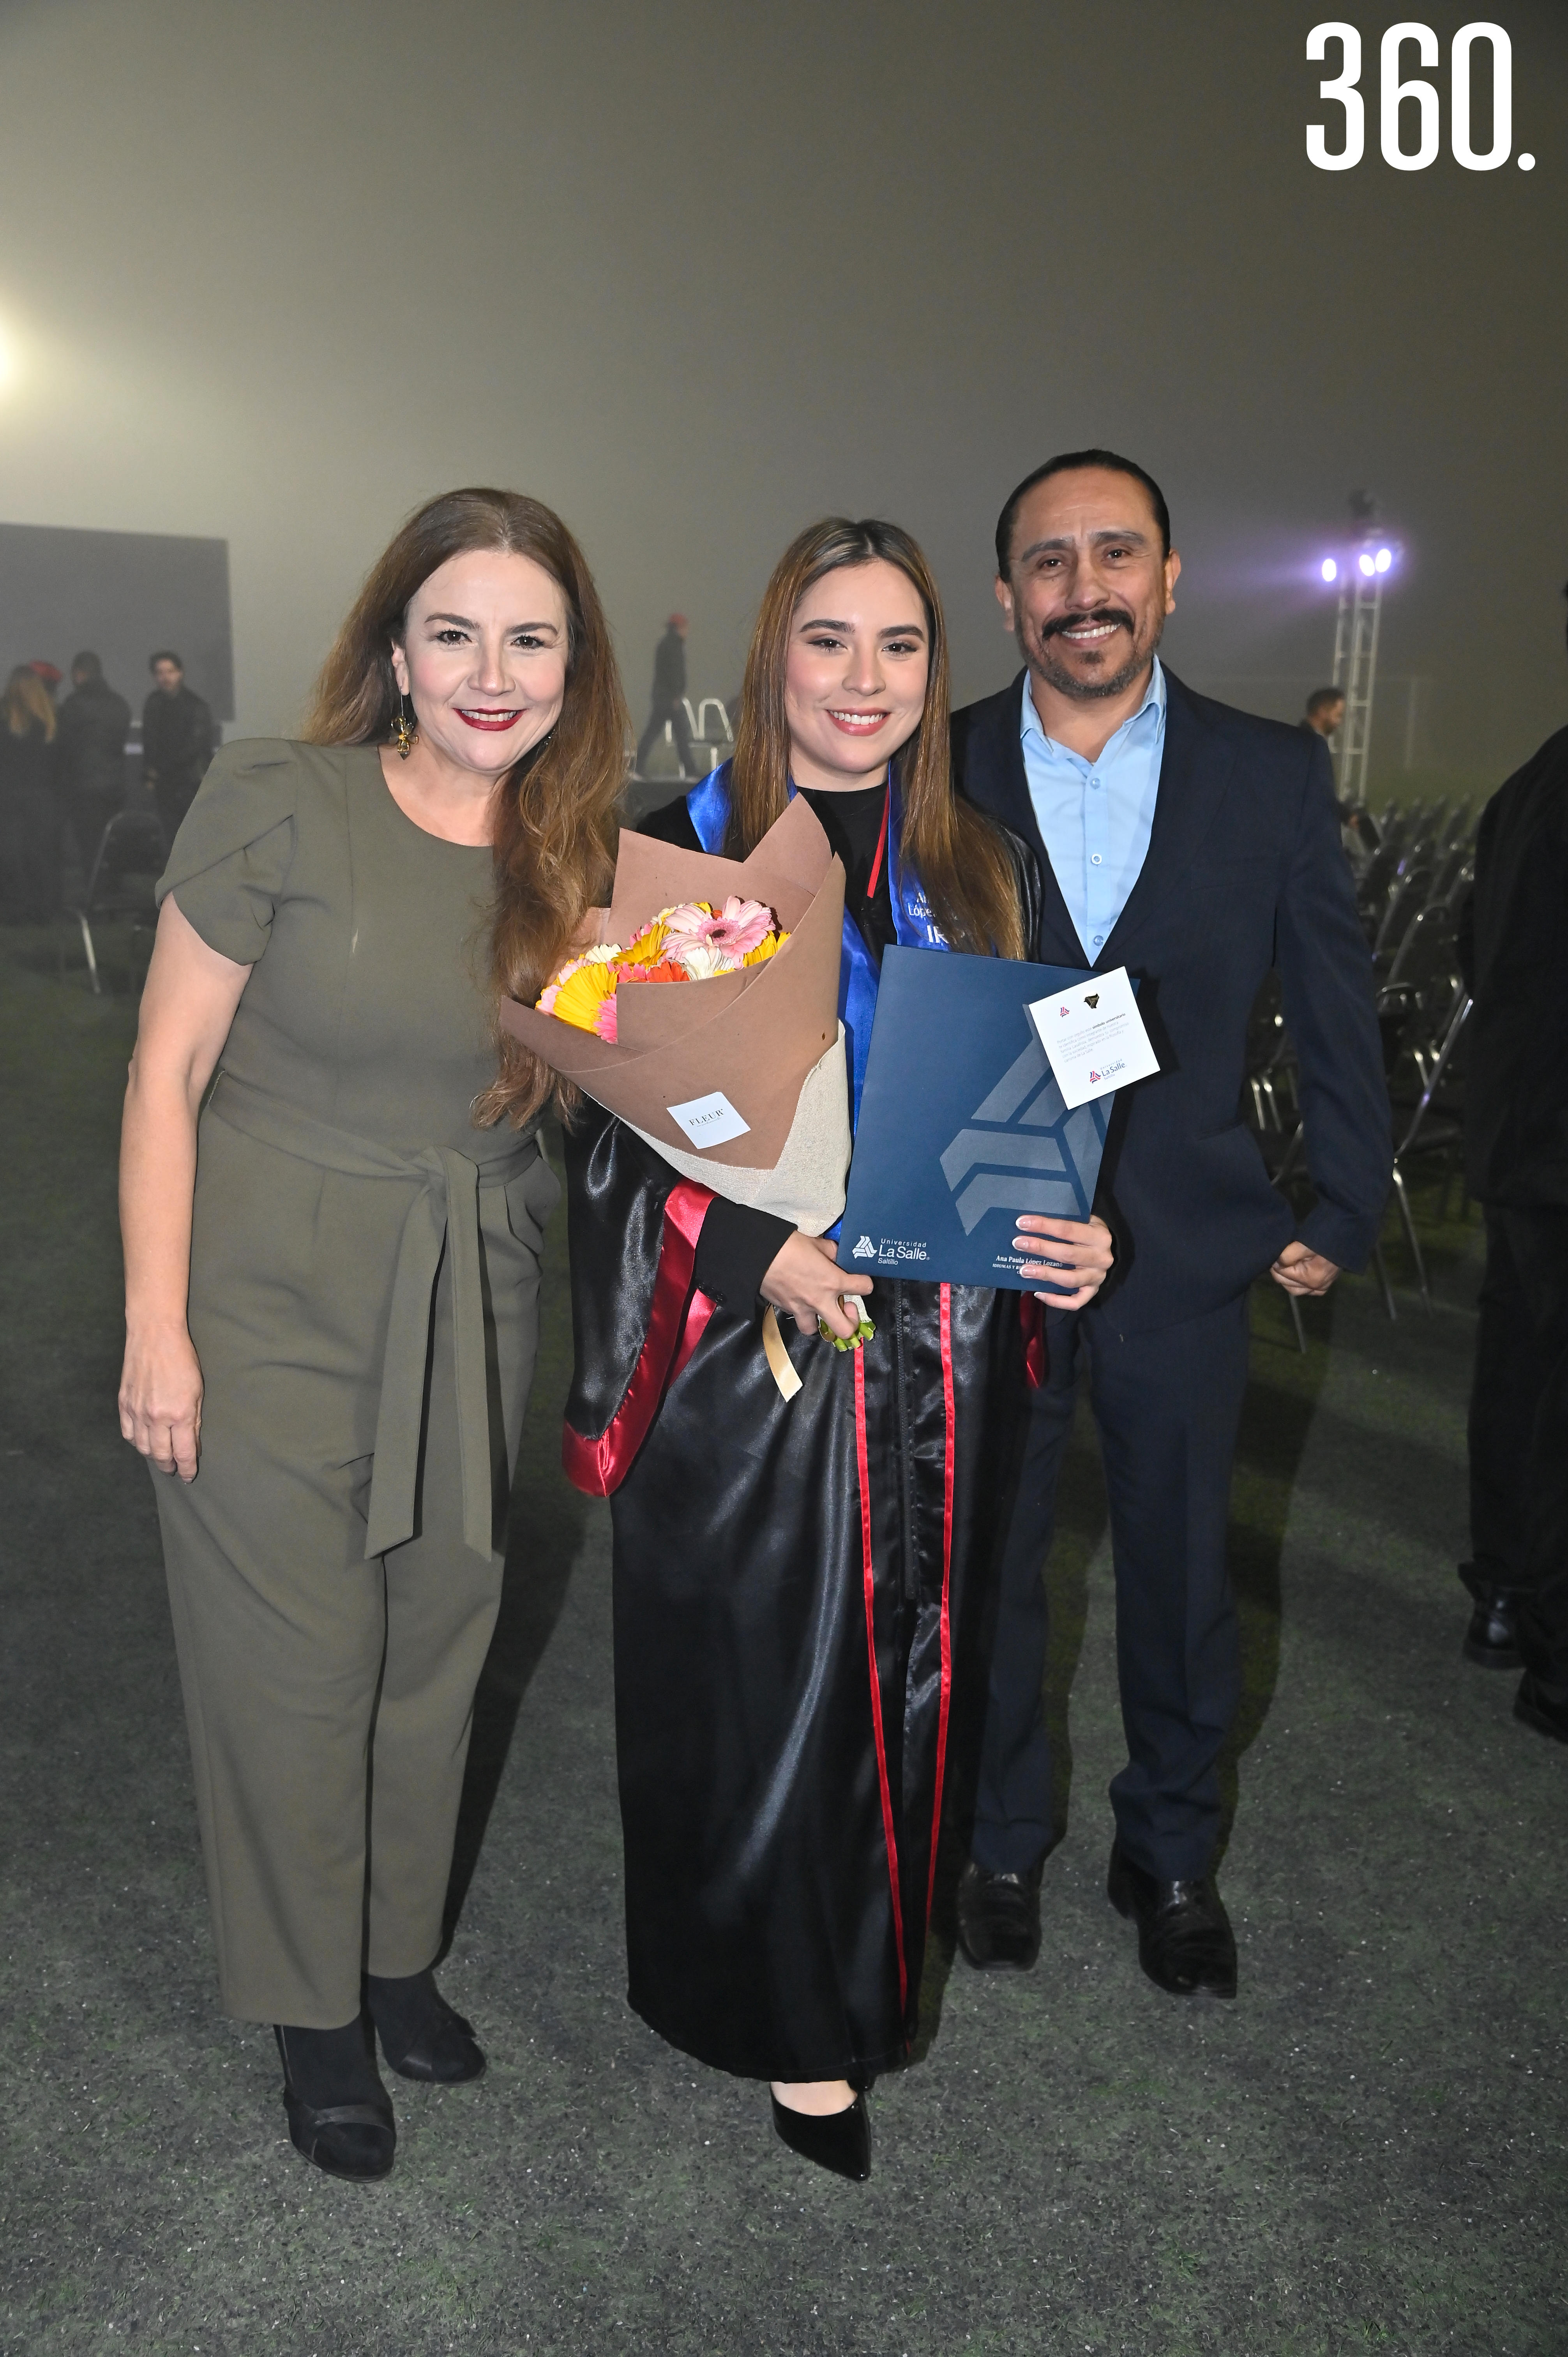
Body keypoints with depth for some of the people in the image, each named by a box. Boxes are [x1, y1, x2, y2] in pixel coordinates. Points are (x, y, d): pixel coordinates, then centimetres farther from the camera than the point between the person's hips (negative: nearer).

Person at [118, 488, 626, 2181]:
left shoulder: (584, 852, 1)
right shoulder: (278, 804, -12)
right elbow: (168, 1071, -9)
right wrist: (155, 1325, -11)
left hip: (470, 1311, 4)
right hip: (271, 1301, -4)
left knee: (434, 1648, 16)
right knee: (294, 1664, 7)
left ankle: (396, 1951, 41)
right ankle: (312, 2008, 31)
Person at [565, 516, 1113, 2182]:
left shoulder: (976, 875, 7)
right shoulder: (680, 855, -5)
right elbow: (612, 1124, -7)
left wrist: (1060, 1234, -8)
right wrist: (755, 1247, -20)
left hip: (929, 1353, 4)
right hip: (746, 1342, -3)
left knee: (897, 1674, 14)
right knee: (757, 1687, 6)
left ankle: (859, 1980, 38)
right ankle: (797, 2019, 29)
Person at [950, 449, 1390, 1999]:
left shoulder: (1272, 774, -1)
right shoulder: (933, 773, -2)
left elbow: (1334, 1009, 4)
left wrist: (1342, 1216, 3)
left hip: (1186, 1254, 1)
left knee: (1180, 1569, 14)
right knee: (986, 1566, 14)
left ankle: (1172, 1853, 38)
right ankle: (1000, 1840, 37)